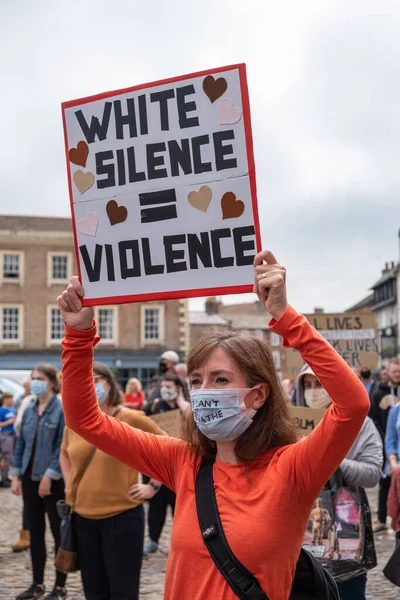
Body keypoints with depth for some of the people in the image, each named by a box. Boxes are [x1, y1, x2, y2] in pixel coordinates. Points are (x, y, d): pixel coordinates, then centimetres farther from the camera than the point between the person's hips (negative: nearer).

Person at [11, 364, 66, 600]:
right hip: (30, 478, 6)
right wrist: (16, 475, 6)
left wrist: (49, 476, -18)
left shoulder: (62, 410, -10)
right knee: (35, 532, 12)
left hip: (54, 480, -6)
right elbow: (21, 444, 12)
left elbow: (63, 447, -15)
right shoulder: (29, 411, 10)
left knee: (59, 532, 3)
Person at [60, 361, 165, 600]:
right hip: (83, 517, 5)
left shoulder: (131, 419, -11)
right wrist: (70, 488, 12)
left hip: (122, 516, -5)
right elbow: (65, 455, 25)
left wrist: (153, 486, -5)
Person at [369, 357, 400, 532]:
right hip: (385, 446, 0)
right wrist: (384, 442, -9)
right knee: (385, 483, 6)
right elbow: (373, 421, 1)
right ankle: (381, 520, 12)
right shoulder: (378, 394, 4)